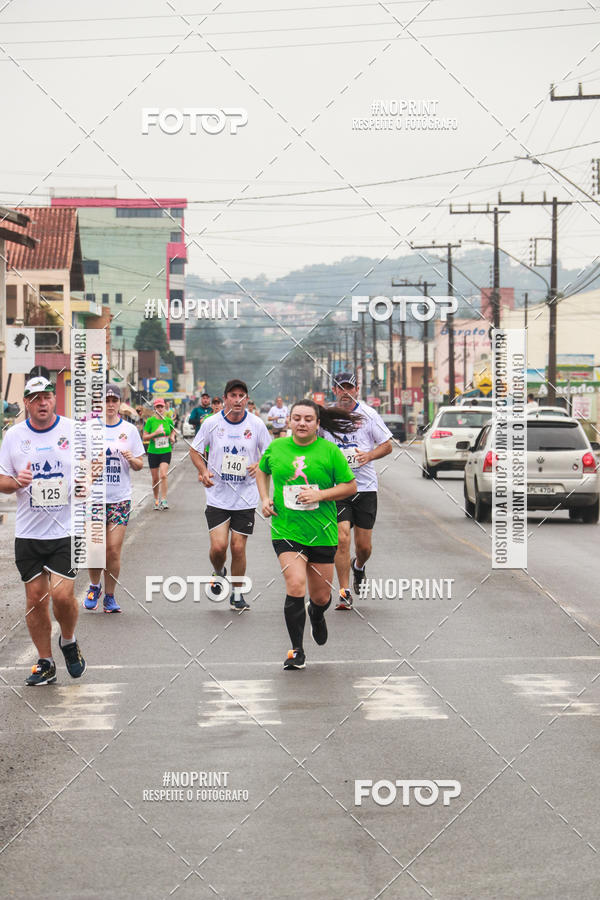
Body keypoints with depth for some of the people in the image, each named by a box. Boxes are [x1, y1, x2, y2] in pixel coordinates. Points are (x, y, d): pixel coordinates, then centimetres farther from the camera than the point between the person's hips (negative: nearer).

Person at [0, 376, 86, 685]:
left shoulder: (74, 430, -2)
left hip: (66, 531, -2)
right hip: (28, 532, 2)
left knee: (62, 596, -11)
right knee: (36, 598, 6)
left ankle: (68, 642, 20)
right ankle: (45, 664, 19)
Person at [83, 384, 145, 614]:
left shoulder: (130, 430, 5)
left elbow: (139, 465, 9)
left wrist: (131, 459, -12)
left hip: (120, 498, 0)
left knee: (114, 550, -4)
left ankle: (109, 596, 10)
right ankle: (94, 588, 26)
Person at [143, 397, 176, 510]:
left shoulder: (168, 420, 2)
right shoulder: (150, 421, -5)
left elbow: (173, 430, 23)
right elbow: (145, 437, -7)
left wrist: (172, 436, 3)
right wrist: (156, 433, -20)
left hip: (166, 451, 0)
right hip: (153, 452, 0)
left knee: (163, 475, -17)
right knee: (155, 478, 7)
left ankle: (163, 500, -15)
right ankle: (156, 500, 24)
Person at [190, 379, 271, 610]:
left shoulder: (257, 424, -4)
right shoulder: (211, 423, -5)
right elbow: (195, 451, 8)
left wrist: (259, 466, -14)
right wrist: (204, 471, -10)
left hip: (246, 498, 0)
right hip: (217, 496, 0)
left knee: (238, 547, 0)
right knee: (218, 546, -10)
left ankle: (237, 594, 19)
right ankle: (218, 573, 25)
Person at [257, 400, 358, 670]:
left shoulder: (329, 451, -4)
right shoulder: (276, 448, 3)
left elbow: (350, 486, -1)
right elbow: (262, 471, 22)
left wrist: (320, 495, -15)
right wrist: (265, 499, 7)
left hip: (322, 533, 0)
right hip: (286, 531, 0)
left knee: (321, 597, 9)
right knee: (295, 586, -19)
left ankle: (316, 616, 49)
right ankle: (297, 651, -7)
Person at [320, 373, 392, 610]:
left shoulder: (368, 415, -2)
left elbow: (387, 445, 3)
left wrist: (369, 455, -14)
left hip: (365, 486, 0)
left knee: (364, 545, 4)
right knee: (342, 538, -14)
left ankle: (358, 566, 40)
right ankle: (344, 593, -6)